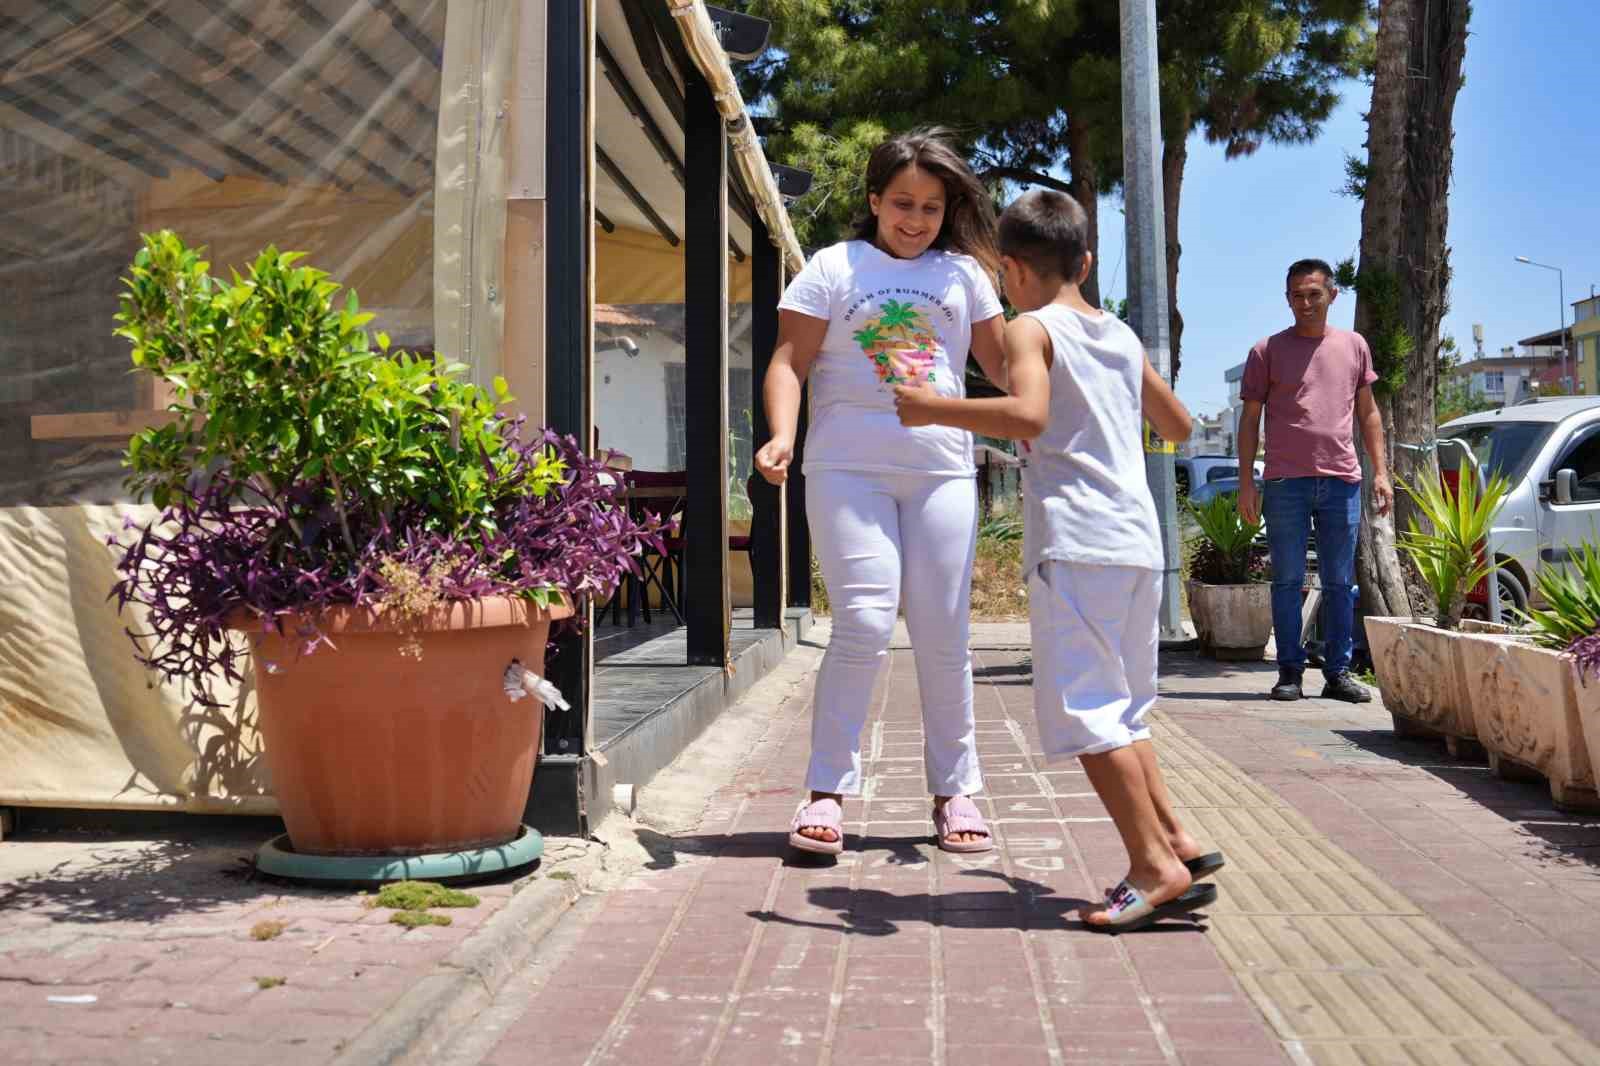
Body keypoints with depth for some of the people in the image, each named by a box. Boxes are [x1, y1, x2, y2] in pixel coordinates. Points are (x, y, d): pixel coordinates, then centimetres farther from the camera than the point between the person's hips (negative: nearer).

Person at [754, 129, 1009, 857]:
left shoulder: (961, 272, 14)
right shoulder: (834, 267, 6)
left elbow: (1002, 363, 14)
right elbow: (789, 362, 0)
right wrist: (781, 436, -16)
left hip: (942, 470, 3)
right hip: (848, 468, -3)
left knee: (943, 634, 5)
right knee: (864, 624, -12)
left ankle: (955, 790, 18)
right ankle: (827, 790, 0)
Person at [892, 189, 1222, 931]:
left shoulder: (1032, 330, -2)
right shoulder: (1123, 337, 19)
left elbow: (1027, 416, -22)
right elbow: (1178, 427, 30)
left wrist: (935, 410, -13)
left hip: (1074, 543, -8)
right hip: (1139, 542, 8)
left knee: (1085, 709, -4)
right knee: (1119, 706, 18)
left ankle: (1156, 868, -6)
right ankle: (1175, 841, 18)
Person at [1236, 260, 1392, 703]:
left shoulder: (1354, 346, 13)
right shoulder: (1267, 351, 4)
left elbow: (1368, 412, 17)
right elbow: (1250, 419, 4)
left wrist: (1380, 471, 8)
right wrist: (1246, 482, -3)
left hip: (1341, 481, 2)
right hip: (1285, 482, -2)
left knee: (1340, 584, 6)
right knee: (1287, 581, 1)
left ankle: (1338, 672, 12)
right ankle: (1290, 672, 7)